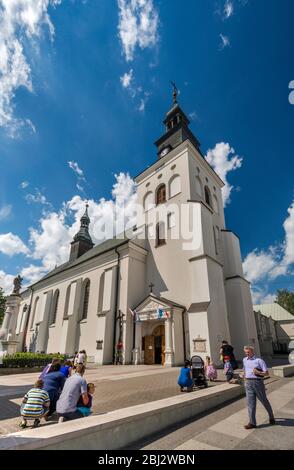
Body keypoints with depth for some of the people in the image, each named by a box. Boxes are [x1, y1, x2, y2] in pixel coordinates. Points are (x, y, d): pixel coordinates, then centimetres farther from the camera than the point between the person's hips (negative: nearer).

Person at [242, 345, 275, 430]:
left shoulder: (259, 360, -7)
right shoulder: (244, 360, 10)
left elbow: (266, 373, -8)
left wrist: (258, 372, -23)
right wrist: (245, 379, 19)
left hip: (257, 382, -4)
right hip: (248, 383, 4)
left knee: (264, 401, 13)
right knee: (250, 403, 3)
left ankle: (271, 417, 38)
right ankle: (252, 423, 9)